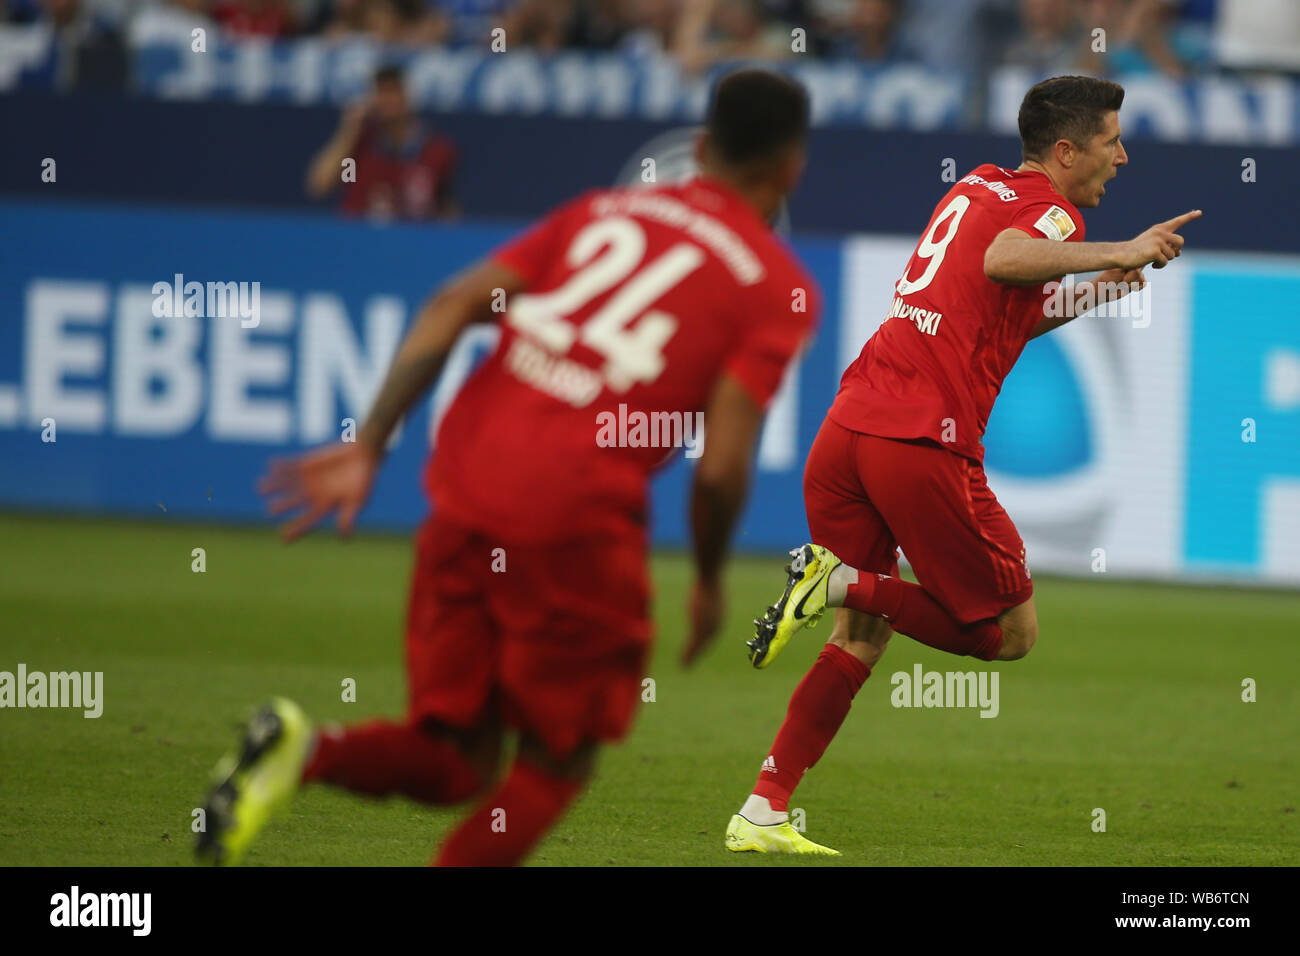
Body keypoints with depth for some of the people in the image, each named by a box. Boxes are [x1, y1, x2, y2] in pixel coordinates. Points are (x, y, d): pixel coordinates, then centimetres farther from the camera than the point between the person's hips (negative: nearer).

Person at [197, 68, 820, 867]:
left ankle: (302, 747, -12)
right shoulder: (781, 287, 4)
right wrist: (710, 580, 12)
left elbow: (453, 306, 8)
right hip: (578, 522, -5)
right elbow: (721, 467, -6)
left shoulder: (603, 211, 19)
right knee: (557, 763, 13)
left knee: (455, 763, 16)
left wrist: (369, 446, 6)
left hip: (465, 493, 5)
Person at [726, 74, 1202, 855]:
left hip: (848, 427, 8)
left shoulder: (979, 187, 24)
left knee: (861, 640, 15)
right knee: (1012, 634, 6)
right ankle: (846, 581, -9)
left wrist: (1096, 291, 29)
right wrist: (1114, 254, -24)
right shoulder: (1050, 210, -2)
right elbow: (1002, 261, -26)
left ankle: (763, 815, 7)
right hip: (925, 444, -8)